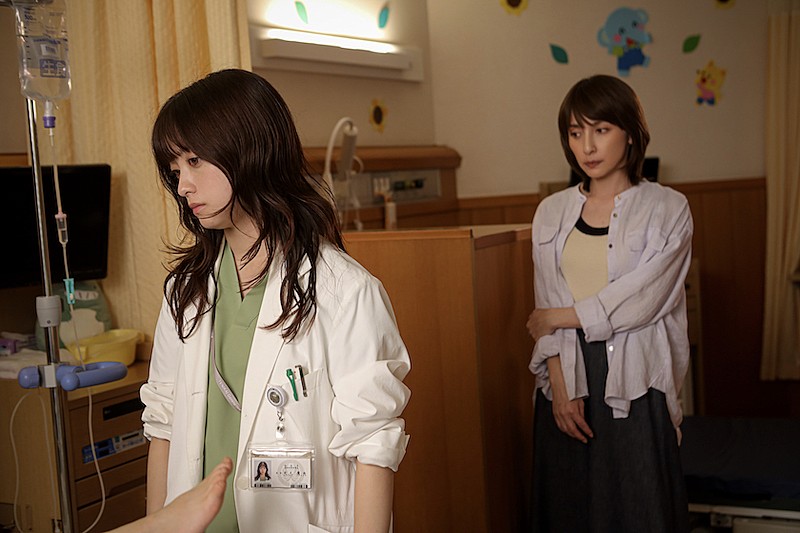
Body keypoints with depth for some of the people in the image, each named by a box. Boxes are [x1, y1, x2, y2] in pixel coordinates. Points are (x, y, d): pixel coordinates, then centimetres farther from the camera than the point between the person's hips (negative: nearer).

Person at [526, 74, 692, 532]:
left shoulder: (667, 209, -3)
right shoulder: (552, 213, 8)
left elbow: (637, 301, -12)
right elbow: (547, 308, 3)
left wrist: (557, 317, -3)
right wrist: (559, 386, -7)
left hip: (633, 384, -3)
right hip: (567, 379, 3)